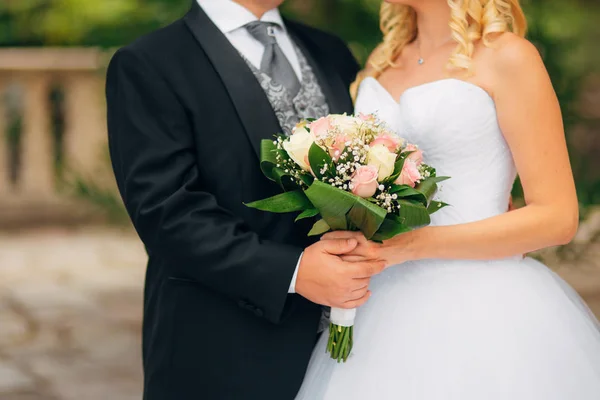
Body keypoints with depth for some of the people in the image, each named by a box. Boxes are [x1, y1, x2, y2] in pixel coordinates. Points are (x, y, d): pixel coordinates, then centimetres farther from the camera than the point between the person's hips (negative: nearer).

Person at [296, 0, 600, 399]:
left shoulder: (508, 57, -5)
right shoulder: (380, 65, 13)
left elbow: (557, 218, -11)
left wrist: (413, 245, -18)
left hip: (482, 311, -5)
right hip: (387, 306, 6)